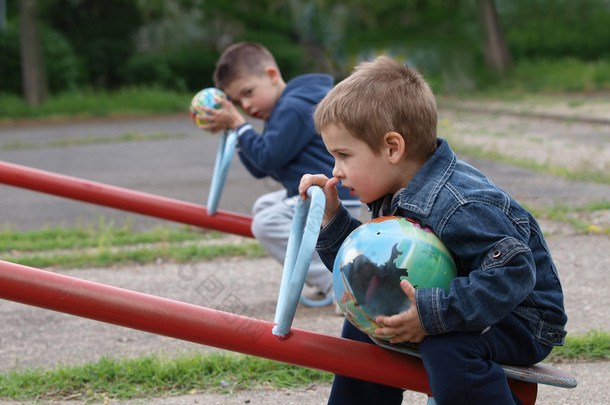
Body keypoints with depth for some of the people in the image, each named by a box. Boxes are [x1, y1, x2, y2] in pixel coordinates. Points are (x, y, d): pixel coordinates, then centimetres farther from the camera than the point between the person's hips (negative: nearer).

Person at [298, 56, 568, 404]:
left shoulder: (459, 207, -31)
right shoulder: (393, 197, 0)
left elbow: (513, 274, -37)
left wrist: (432, 314, -39)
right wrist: (331, 217, -4)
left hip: (523, 322, -10)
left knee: (446, 349, -37)